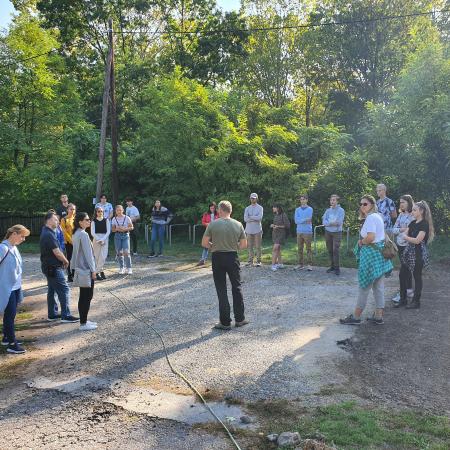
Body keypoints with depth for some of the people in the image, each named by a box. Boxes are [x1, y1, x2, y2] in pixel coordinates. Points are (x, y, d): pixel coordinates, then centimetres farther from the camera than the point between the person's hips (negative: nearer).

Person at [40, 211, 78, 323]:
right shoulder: (49, 235, -21)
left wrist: (63, 260, 8)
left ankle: (52, 314, 23)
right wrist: (66, 261, -5)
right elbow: (57, 252, -21)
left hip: (49, 266, 11)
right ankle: (65, 315, -3)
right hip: (53, 267, -11)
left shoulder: (46, 232, 12)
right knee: (63, 289, -7)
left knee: (52, 290, 15)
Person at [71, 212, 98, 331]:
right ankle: (83, 324, 3)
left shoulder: (76, 234, 11)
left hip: (80, 269, 10)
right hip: (86, 269, -10)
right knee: (87, 296, -2)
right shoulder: (83, 234, -19)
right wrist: (93, 270, -14)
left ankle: (84, 320, 22)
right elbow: (88, 253, -19)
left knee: (83, 296, 14)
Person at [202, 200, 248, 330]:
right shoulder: (238, 224, -2)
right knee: (237, 287, 14)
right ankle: (239, 319, 21)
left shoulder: (213, 224, -8)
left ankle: (225, 322, 8)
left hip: (217, 258, -1)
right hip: (233, 257, 2)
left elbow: (204, 243, -7)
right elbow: (244, 245, 2)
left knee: (221, 290, 5)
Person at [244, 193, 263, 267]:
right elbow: (245, 219, -4)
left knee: (258, 247, 0)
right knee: (250, 246, 6)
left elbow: (260, 217, -15)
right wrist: (255, 218, -11)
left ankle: (258, 261, 5)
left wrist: (250, 217, -8)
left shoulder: (260, 208, 2)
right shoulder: (247, 208, 10)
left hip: (257, 230, -3)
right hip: (249, 230, 3)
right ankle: (250, 261, 12)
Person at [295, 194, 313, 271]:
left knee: (308, 249, -2)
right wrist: (305, 220, -10)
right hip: (299, 232, 4)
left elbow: (308, 220, -12)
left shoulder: (310, 209, 1)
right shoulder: (297, 210, 11)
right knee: (300, 249, 7)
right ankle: (300, 264, 14)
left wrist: (300, 220, -9)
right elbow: (296, 221, -2)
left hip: (307, 232, -4)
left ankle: (310, 265, 1)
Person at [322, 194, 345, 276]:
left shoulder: (341, 210, -3)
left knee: (335, 250, -11)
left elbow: (339, 222, -15)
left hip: (337, 232, -4)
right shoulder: (328, 210, 9)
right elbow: (324, 222, -3)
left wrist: (328, 222, -9)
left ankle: (337, 268, -5)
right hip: (328, 232, 4)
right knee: (330, 250, 7)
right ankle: (332, 266, 16)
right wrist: (332, 223, -20)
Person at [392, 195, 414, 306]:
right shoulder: (401, 215, 10)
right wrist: (401, 229, -11)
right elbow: (394, 230, 6)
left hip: (408, 246, -7)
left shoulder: (414, 216, -12)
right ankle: (409, 290, 29)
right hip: (400, 245, 7)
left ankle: (402, 295, -1)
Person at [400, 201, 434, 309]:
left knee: (417, 276, 2)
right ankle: (402, 298, 20)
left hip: (418, 253, -8)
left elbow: (417, 240, -19)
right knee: (402, 274, 8)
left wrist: (406, 237, -7)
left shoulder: (424, 224, -13)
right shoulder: (412, 223, 11)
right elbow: (405, 235, 8)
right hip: (409, 251, 8)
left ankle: (416, 301, 13)